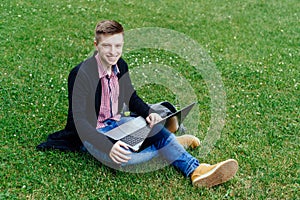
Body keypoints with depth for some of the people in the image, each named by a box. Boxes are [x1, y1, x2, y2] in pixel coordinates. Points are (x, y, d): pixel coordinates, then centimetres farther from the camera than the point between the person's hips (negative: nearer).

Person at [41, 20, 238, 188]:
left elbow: (132, 98, 13)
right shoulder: (81, 74, -24)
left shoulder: (121, 65, -1)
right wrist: (108, 146, -39)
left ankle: (196, 171, -21)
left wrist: (148, 114, -9)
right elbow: (79, 121, -27)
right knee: (119, 156, -35)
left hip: (116, 122, 7)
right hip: (92, 132, -6)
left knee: (158, 130, -18)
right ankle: (174, 144, -15)